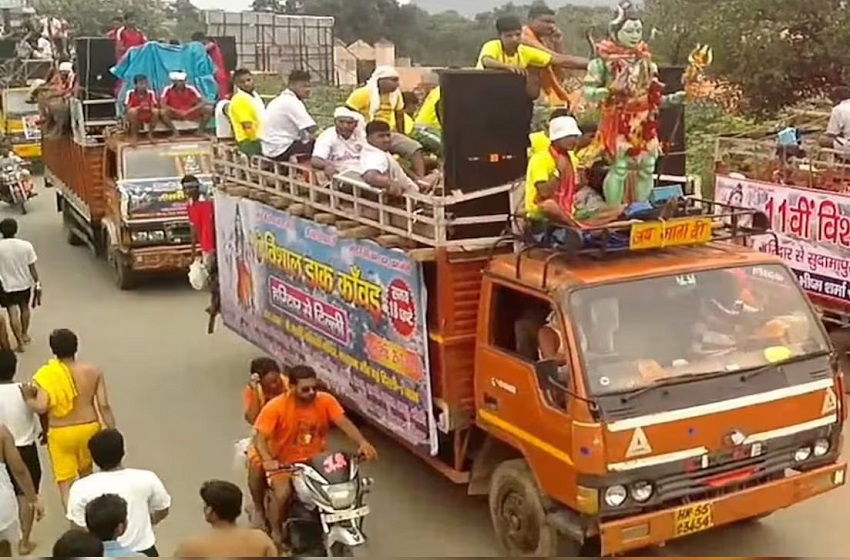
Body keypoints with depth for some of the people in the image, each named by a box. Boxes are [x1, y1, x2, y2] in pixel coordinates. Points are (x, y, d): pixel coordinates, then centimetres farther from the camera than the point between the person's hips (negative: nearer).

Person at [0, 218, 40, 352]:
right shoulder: (26, 245, -14)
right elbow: (32, 267, -8)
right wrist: (37, 283, 2)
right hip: (24, 283, 3)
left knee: (13, 314, 6)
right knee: (24, 308, 25)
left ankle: (20, 342, 5)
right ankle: (25, 334, 40)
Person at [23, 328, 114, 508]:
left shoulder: (45, 374, -14)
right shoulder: (93, 371, -8)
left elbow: (41, 407, -23)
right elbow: (104, 406, -9)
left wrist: (27, 399, -3)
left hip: (60, 433, -3)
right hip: (89, 428, 4)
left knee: (65, 482, 5)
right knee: (86, 471, 28)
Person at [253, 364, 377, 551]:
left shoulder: (325, 400, -10)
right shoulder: (275, 407, -19)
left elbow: (344, 423, -17)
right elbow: (260, 437, -22)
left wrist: (362, 443, -36)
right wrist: (267, 460, -42)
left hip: (316, 460, 3)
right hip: (285, 463, -3)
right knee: (283, 494, -29)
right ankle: (277, 530, 3)